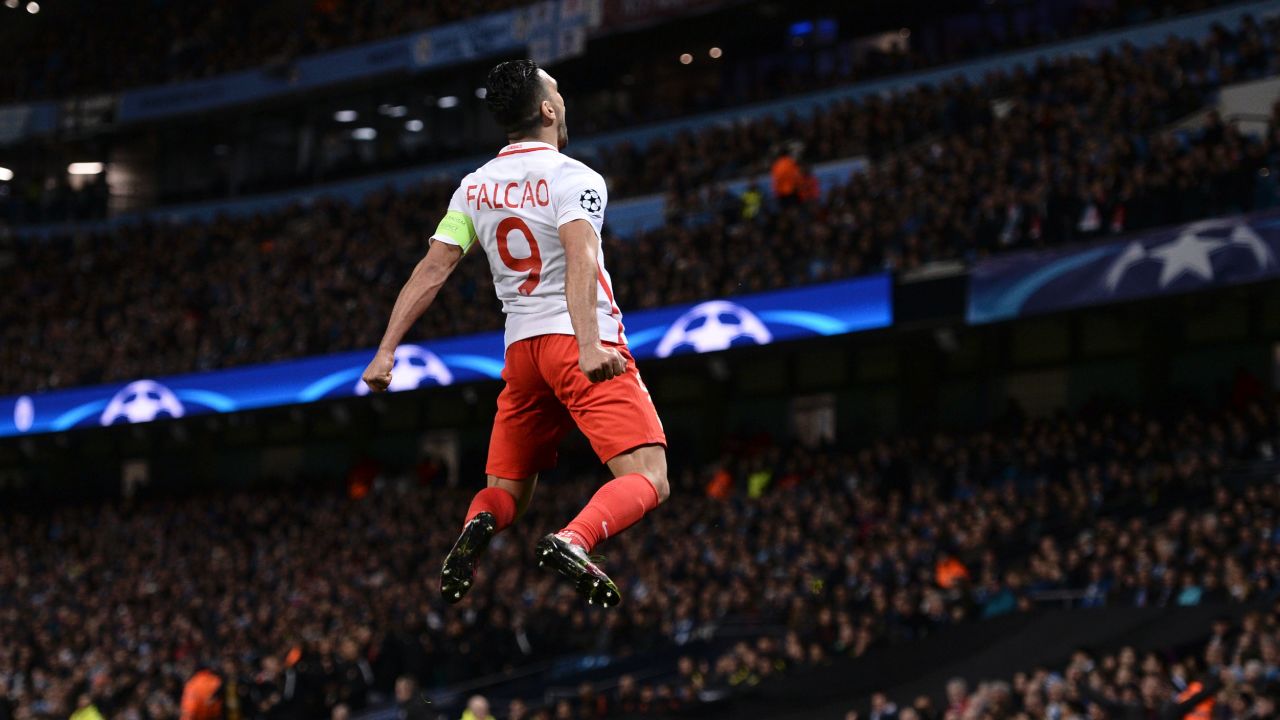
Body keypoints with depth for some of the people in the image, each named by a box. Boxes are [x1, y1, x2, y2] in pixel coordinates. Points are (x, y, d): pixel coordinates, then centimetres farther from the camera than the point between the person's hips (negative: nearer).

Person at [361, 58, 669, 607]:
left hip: (522, 349, 6)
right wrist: (588, 344, -35)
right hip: (580, 341, -6)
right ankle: (573, 541, -39)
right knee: (648, 481, -11)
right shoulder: (574, 177, -7)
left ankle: (475, 528, -20)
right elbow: (579, 257, -24)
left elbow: (431, 270, 6)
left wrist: (386, 351, 7)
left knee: (507, 493, 16)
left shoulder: (475, 187, 11)